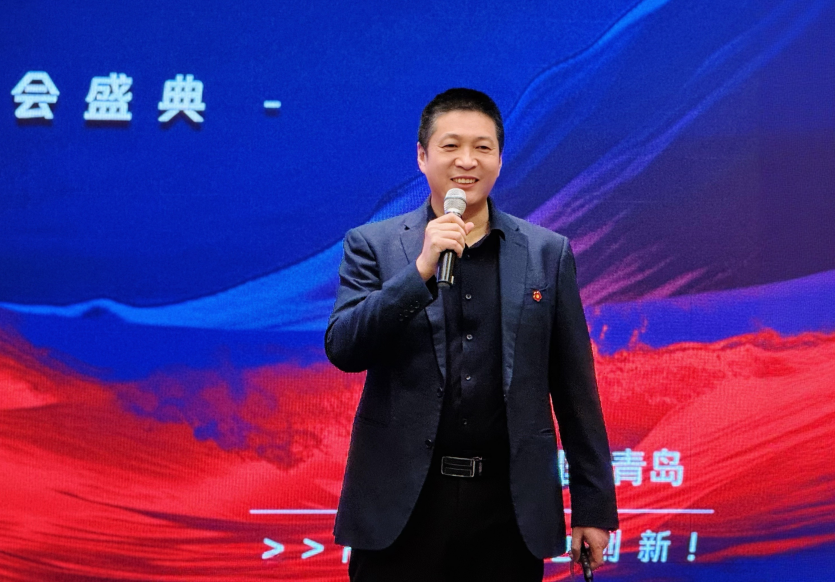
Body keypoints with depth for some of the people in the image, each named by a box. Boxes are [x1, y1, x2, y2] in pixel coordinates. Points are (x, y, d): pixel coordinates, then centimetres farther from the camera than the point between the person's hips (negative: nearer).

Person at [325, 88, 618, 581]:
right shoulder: (373, 245, 3)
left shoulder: (548, 252, 4)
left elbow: (575, 388, 5)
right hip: (401, 502, 0)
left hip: (509, 503, 1)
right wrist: (421, 269, -19)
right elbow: (343, 350, -9)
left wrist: (593, 504, 5)